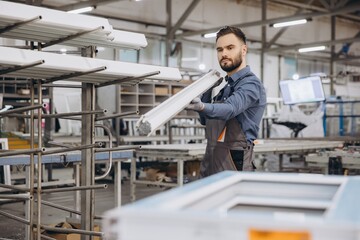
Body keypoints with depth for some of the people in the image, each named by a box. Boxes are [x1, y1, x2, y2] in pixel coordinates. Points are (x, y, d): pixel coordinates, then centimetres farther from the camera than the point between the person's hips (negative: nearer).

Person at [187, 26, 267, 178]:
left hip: (233, 166, -8)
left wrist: (201, 107, -51)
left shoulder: (250, 84, -12)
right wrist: (209, 87, 7)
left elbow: (230, 109, -32)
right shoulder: (226, 85, 16)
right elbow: (205, 120, 18)